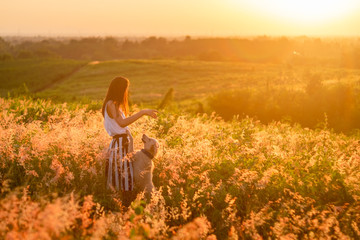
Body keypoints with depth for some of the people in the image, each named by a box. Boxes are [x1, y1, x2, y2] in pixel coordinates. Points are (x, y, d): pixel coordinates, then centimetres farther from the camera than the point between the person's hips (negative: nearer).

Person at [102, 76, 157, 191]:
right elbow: (122, 123, -29)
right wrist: (142, 112, -31)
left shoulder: (117, 105, 18)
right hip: (119, 145, -10)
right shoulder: (111, 104, -14)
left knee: (127, 179, 10)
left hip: (125, 144, 10)